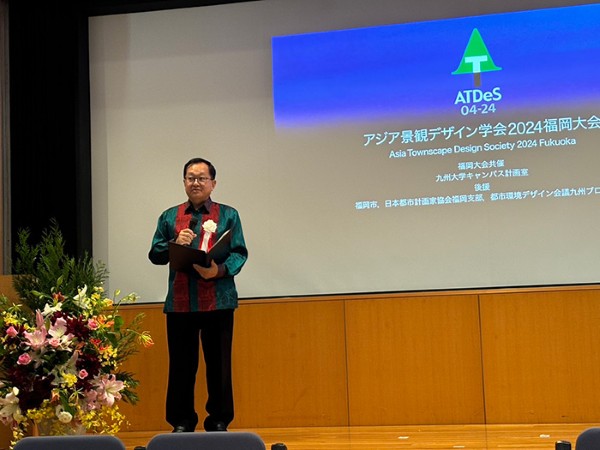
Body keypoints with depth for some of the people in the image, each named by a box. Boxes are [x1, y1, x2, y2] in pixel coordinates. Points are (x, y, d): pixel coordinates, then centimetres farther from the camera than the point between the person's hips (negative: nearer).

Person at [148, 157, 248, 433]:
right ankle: (181, 423, 16)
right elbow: (154, 255, 10)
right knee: (181, 364, 5)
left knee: (219, 364, 4)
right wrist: (175, 243, -9)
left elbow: (239, 253, 0)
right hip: (179, 303, 2)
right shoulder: (169, 217, 14)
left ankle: (219, 422, 14)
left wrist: (220, 270, -19)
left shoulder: (228, 215, 8)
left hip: (218, 302, -1)